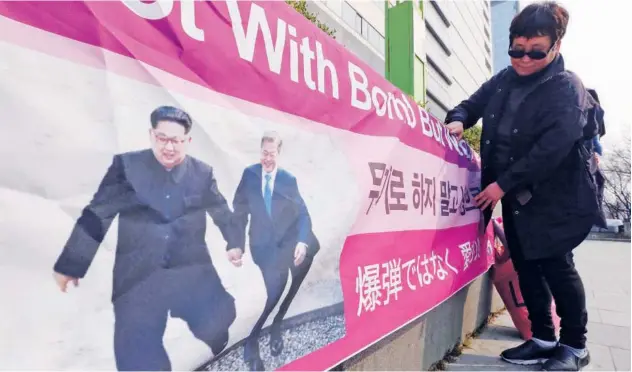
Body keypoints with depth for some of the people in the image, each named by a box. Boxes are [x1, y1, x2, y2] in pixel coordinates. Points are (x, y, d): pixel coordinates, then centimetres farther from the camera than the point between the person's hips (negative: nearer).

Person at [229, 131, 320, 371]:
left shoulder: (289, 179, 1)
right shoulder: (249, 174, 1)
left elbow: (302, 214, -6)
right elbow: (239, 211, 2)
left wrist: (302, 241, -23)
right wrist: (236, 245, -5)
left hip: (287, 239, 3)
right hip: (263, 242, -2)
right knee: (276, 282, -19)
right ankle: (251, 341, 2)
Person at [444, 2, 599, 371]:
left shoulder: (567, 87, -12)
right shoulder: (503, 80, 6)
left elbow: (552, 148, -23)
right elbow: (474, 103, 19)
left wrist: (503, 184, -24)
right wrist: (458, 119, -6)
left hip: (554, 198, -6)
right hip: (515, 197, 6)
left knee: (555, 265, -1)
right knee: (526, 266, 10)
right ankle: (544, 339, 26)